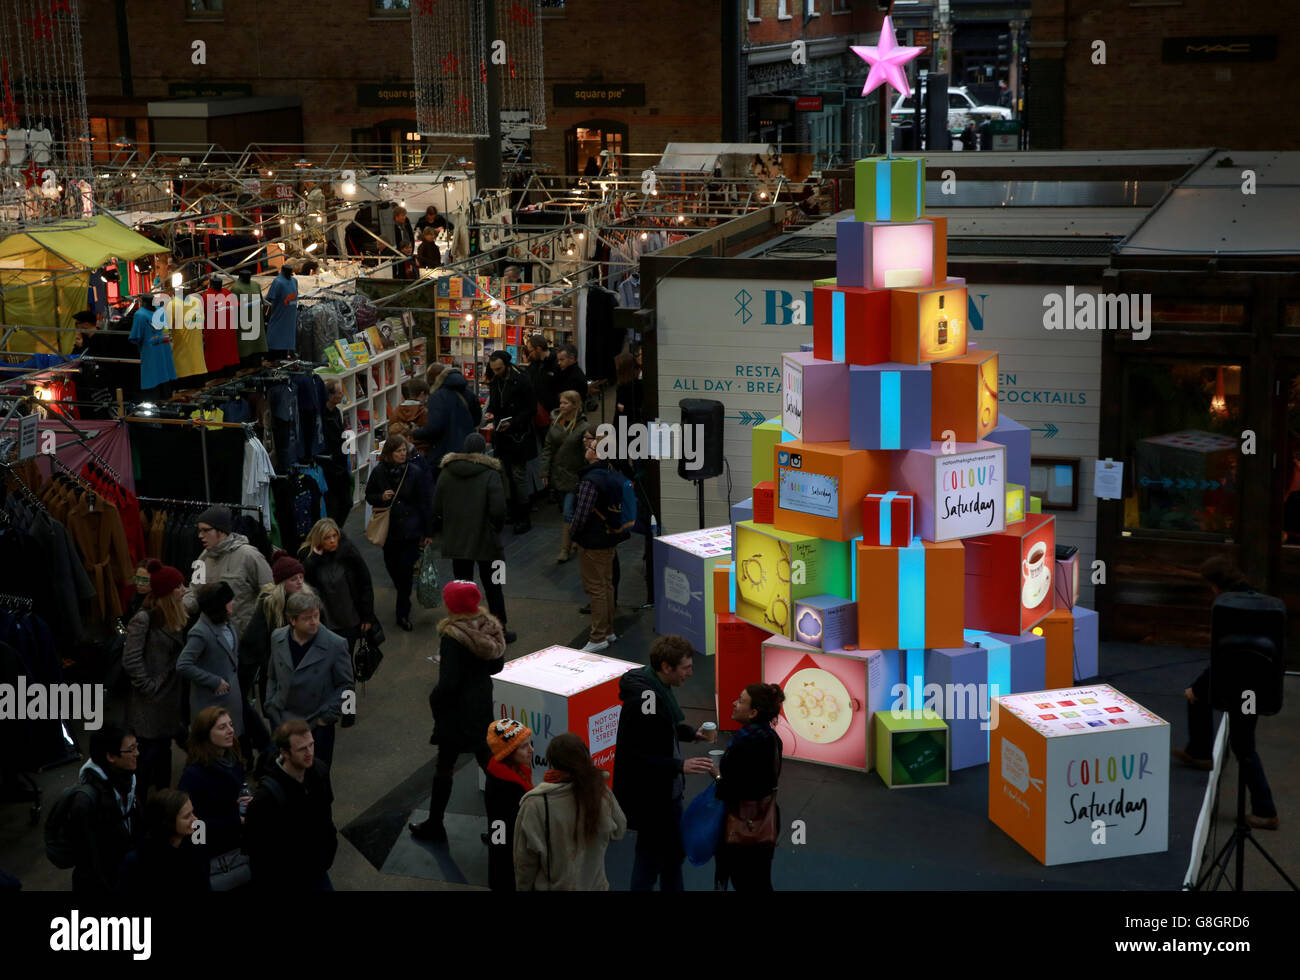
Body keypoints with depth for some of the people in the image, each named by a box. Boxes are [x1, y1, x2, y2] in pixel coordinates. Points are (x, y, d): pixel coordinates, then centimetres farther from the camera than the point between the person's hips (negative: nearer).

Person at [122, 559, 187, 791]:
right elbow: (131, 661, -20)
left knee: (164, 751, 16)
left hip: (169, 698, 8)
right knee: (148, 753, 0)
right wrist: (148, 686, -16)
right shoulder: (144, 619, -17)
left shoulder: (176, 617, 7)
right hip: (149, 702, -8)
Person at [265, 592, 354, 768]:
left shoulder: (336, 645, -14)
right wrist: (271, 707, 5)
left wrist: (329, 715, -9)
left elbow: (345, 685, -5)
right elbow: (273, 678, 12)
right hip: (282, 721, 3)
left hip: (318, 725, -3)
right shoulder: (277, 638, -2)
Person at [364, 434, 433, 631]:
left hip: (410, 529, -3)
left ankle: (403, 614, 2)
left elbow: (425, 502, -4)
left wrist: (428, 532, -4)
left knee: (406, 571, -7)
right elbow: (369, 496, 11)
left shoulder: (415, 472, -8)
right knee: (392, 567, 13)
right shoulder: (379, 472, -2)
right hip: (388, 528, 3)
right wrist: (381, 497, -13)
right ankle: (403, 598, 42)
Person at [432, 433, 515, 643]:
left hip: (456, 541, 3)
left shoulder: (447, 473, -1)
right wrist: (496, 528, 0)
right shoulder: (490, 474, -13)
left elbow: (437, 508, 1)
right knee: (493, 588, 10)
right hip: (486, 541, -3)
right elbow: (498, 509, -19)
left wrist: (447, 529, 14)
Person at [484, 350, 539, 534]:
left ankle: (524, 517, 3)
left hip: (518, 435, -7)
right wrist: (490, 413, 0)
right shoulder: (495, 381, 9)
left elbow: (531, 409, -12)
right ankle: (512, 512, 20)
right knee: (505, 474, 11)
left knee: (519, 474, -4)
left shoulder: (521, 381, -13)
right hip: (501, 435, 7)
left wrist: (512, 423, -21)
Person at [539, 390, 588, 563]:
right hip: (558, 475, 6)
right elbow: (547, 449, 8)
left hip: (574, 477, -6)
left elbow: (587, 454, -12)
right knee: (566, 509, 15)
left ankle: (565, 549, 2)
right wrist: (544, 472, 3)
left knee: (569, 513, -6)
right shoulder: (555, 422, 4)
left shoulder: (583, 427, -12)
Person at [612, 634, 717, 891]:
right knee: (651, 857, 5)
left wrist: (692, 733, 1)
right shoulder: (643, 699, -30)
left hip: (667, 790, 10)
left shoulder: (658, 685, -1)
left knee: (674, 851, 23)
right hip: (649, 796, -10)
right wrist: (681, 765, -29)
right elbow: (635, 756, -29)